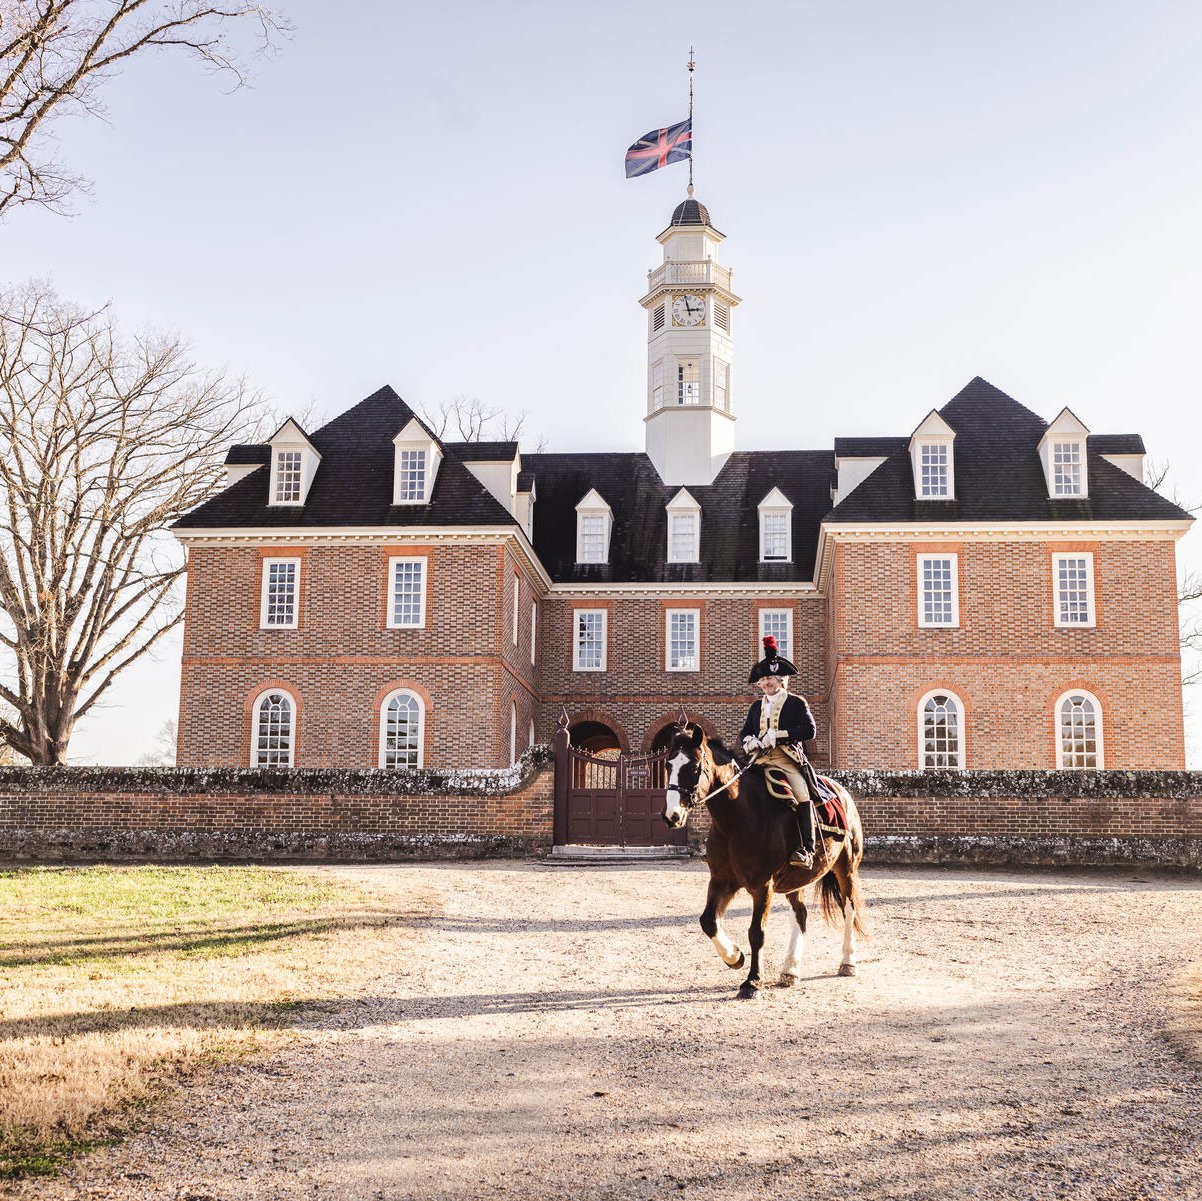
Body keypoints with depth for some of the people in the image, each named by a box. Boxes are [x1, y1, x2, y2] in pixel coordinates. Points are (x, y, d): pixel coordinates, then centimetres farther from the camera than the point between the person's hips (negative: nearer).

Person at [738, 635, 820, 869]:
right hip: (761, 761, 5)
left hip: (788, 759, -5)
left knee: (802, 795, -26)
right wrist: (748, 740, -6)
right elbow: (744, 732, 20)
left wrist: (778, 735, -16)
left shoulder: (796, 703, 6)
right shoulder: (756, 707, 21)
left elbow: (810, 730, -7)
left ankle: (806, 850, -24)